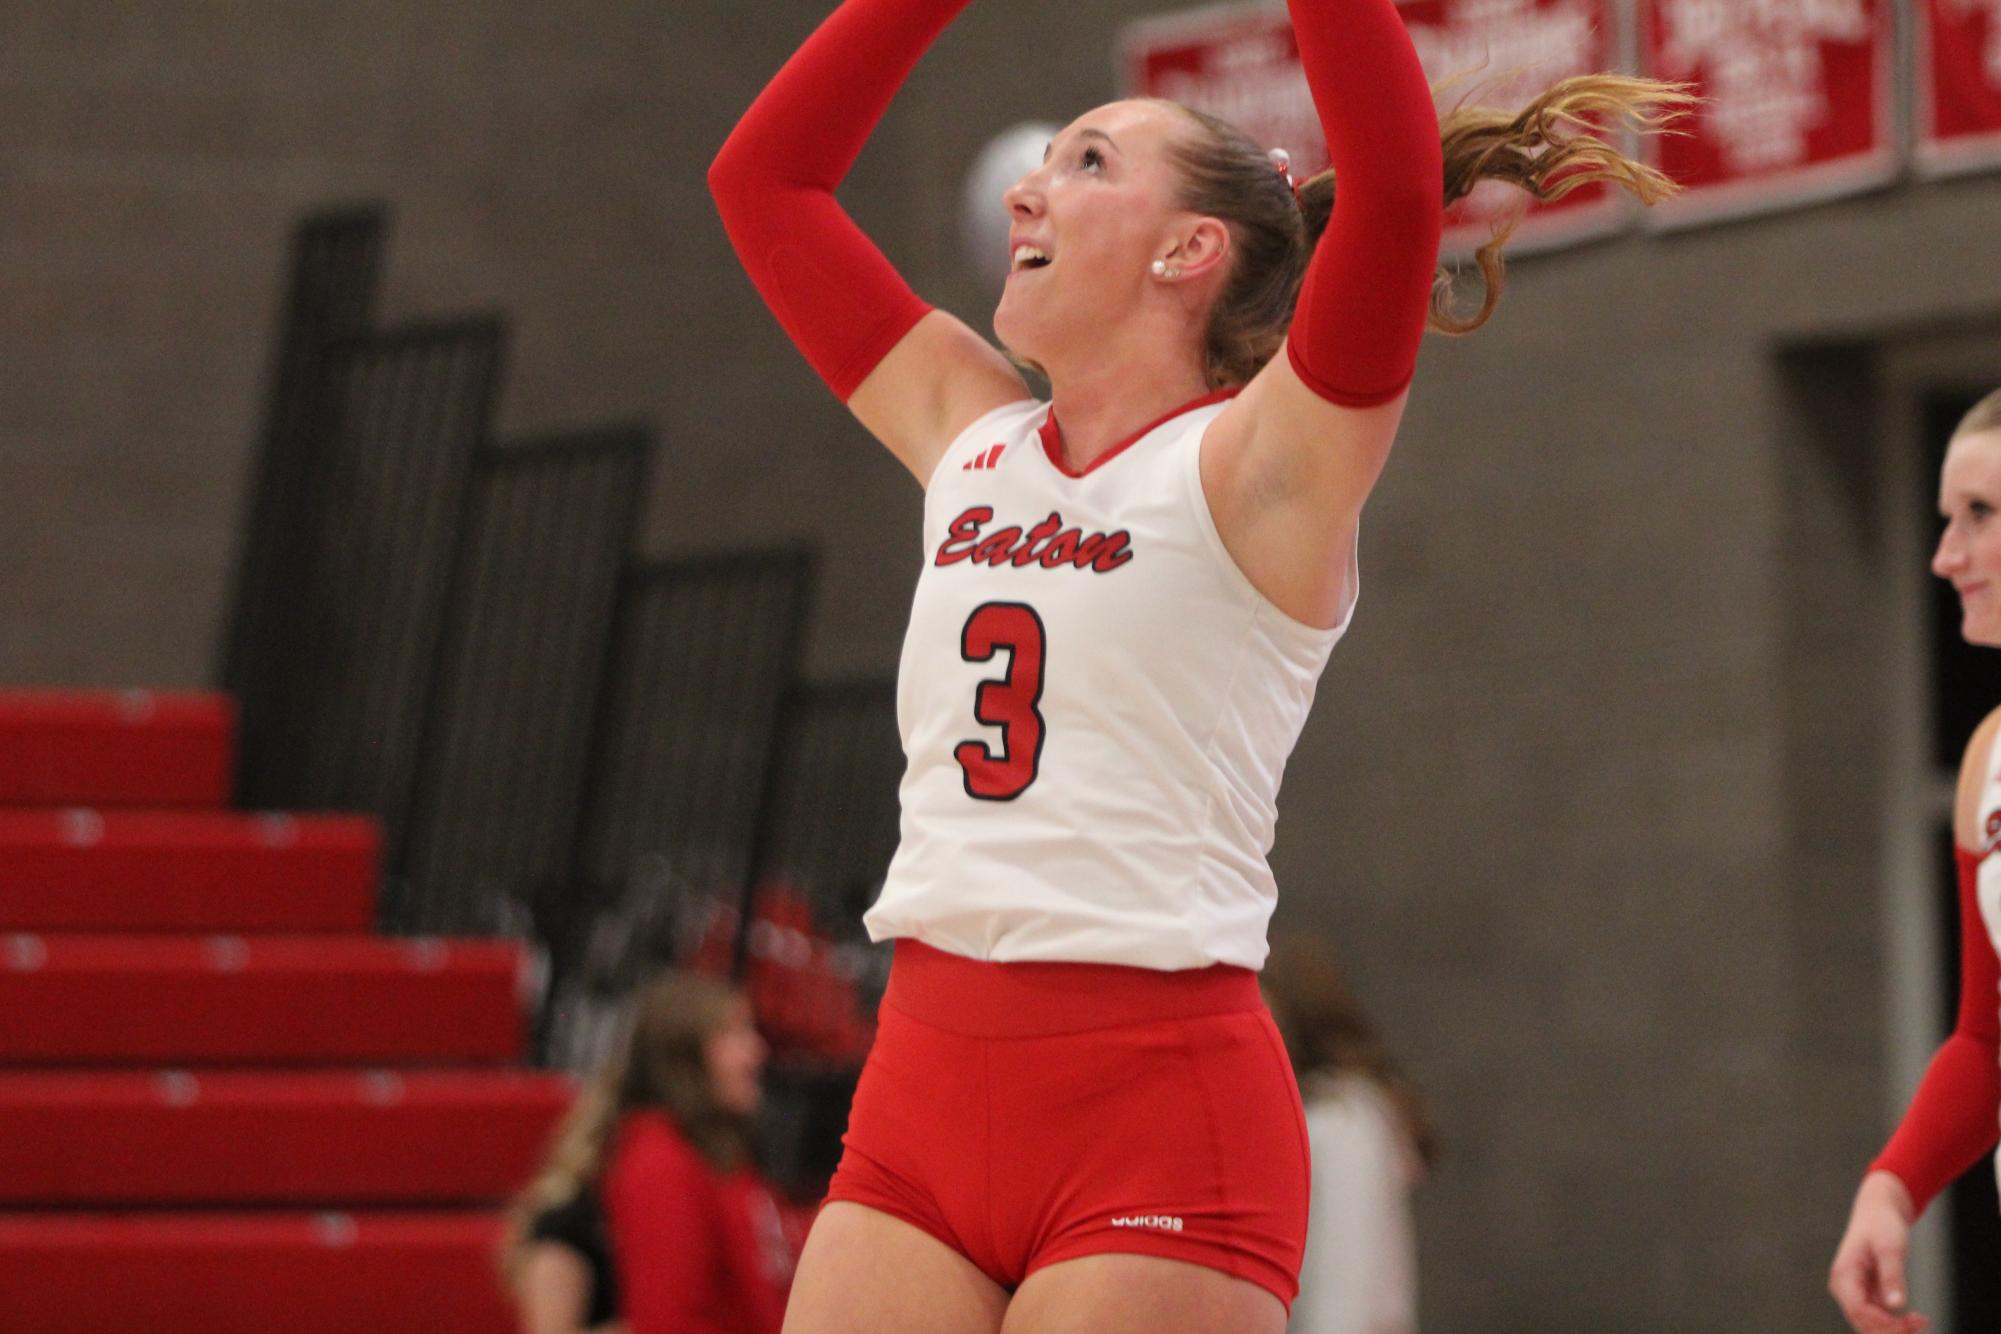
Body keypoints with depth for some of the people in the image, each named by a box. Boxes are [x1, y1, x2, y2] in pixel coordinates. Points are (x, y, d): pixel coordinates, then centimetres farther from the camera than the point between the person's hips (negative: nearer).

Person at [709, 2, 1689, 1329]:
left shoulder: (1256, 463, -3)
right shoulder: (969, 435, 15)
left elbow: (1394, 193, -20)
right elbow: (766, 175, 19)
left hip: (1157, 1112, -6)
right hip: (919, 1085, 6)